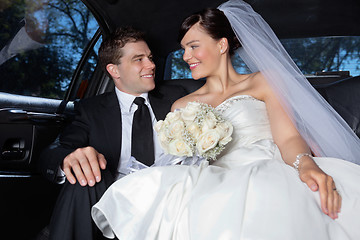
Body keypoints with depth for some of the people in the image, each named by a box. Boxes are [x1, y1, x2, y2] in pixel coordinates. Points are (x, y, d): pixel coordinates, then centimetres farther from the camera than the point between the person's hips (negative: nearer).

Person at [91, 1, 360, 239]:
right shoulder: (182, 107, 24)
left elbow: (288, 138, 1)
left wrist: (306, 163, -24)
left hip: (270, 178, -2)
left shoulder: (261, 83, 16)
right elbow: (176, 164, 17)